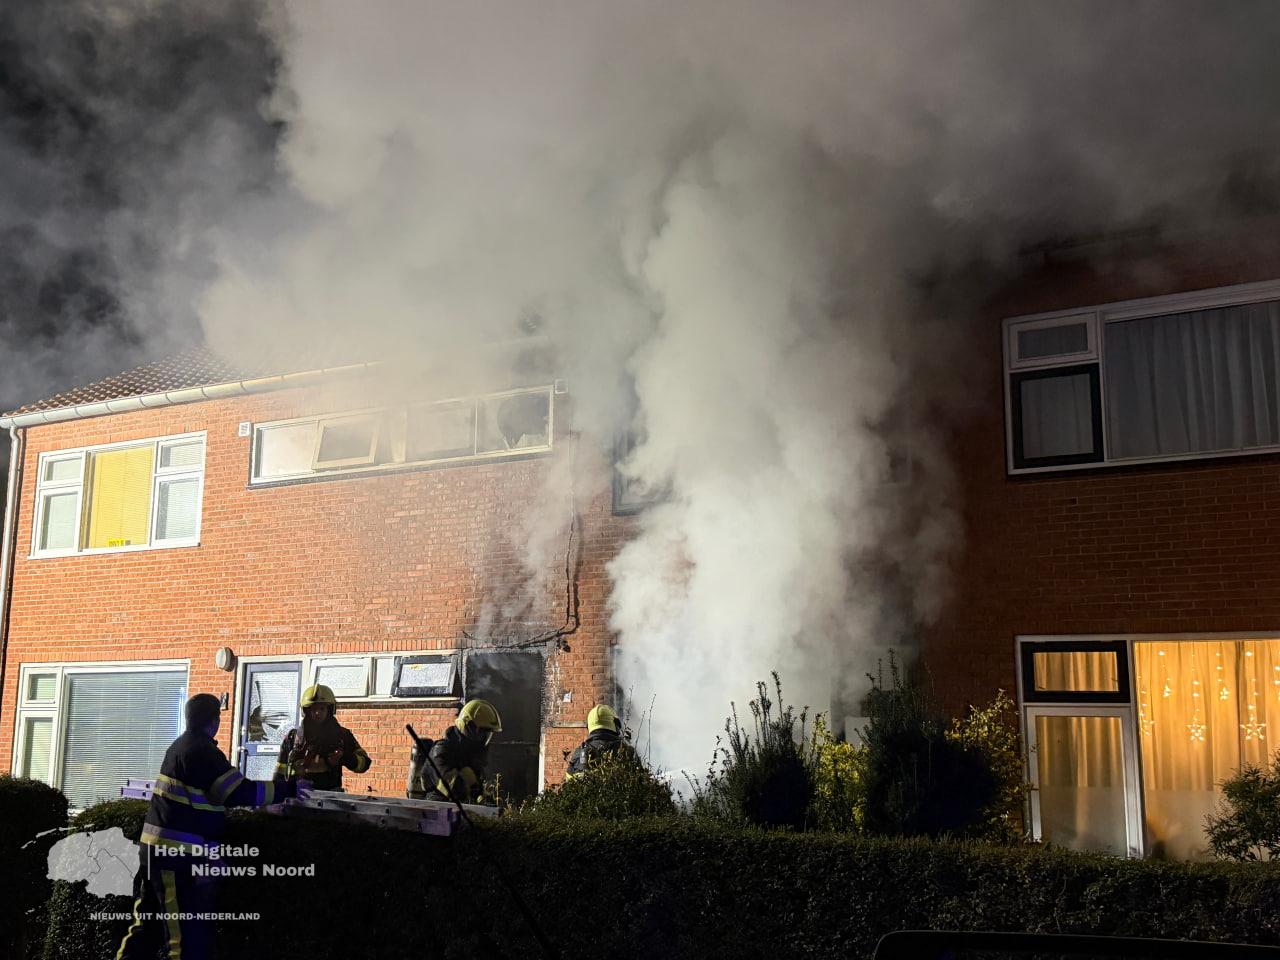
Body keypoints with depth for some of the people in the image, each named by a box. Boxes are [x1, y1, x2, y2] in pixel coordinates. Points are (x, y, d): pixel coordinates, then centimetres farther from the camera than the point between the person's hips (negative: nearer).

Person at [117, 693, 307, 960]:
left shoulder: (181, 745, 15)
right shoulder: (201, 751, -15)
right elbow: (241, 792, -19)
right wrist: (289, 788, -11)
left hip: (159, 847, 10)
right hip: (179, 853, -10)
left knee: (146, 925, 16)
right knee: (192, 937, -7)